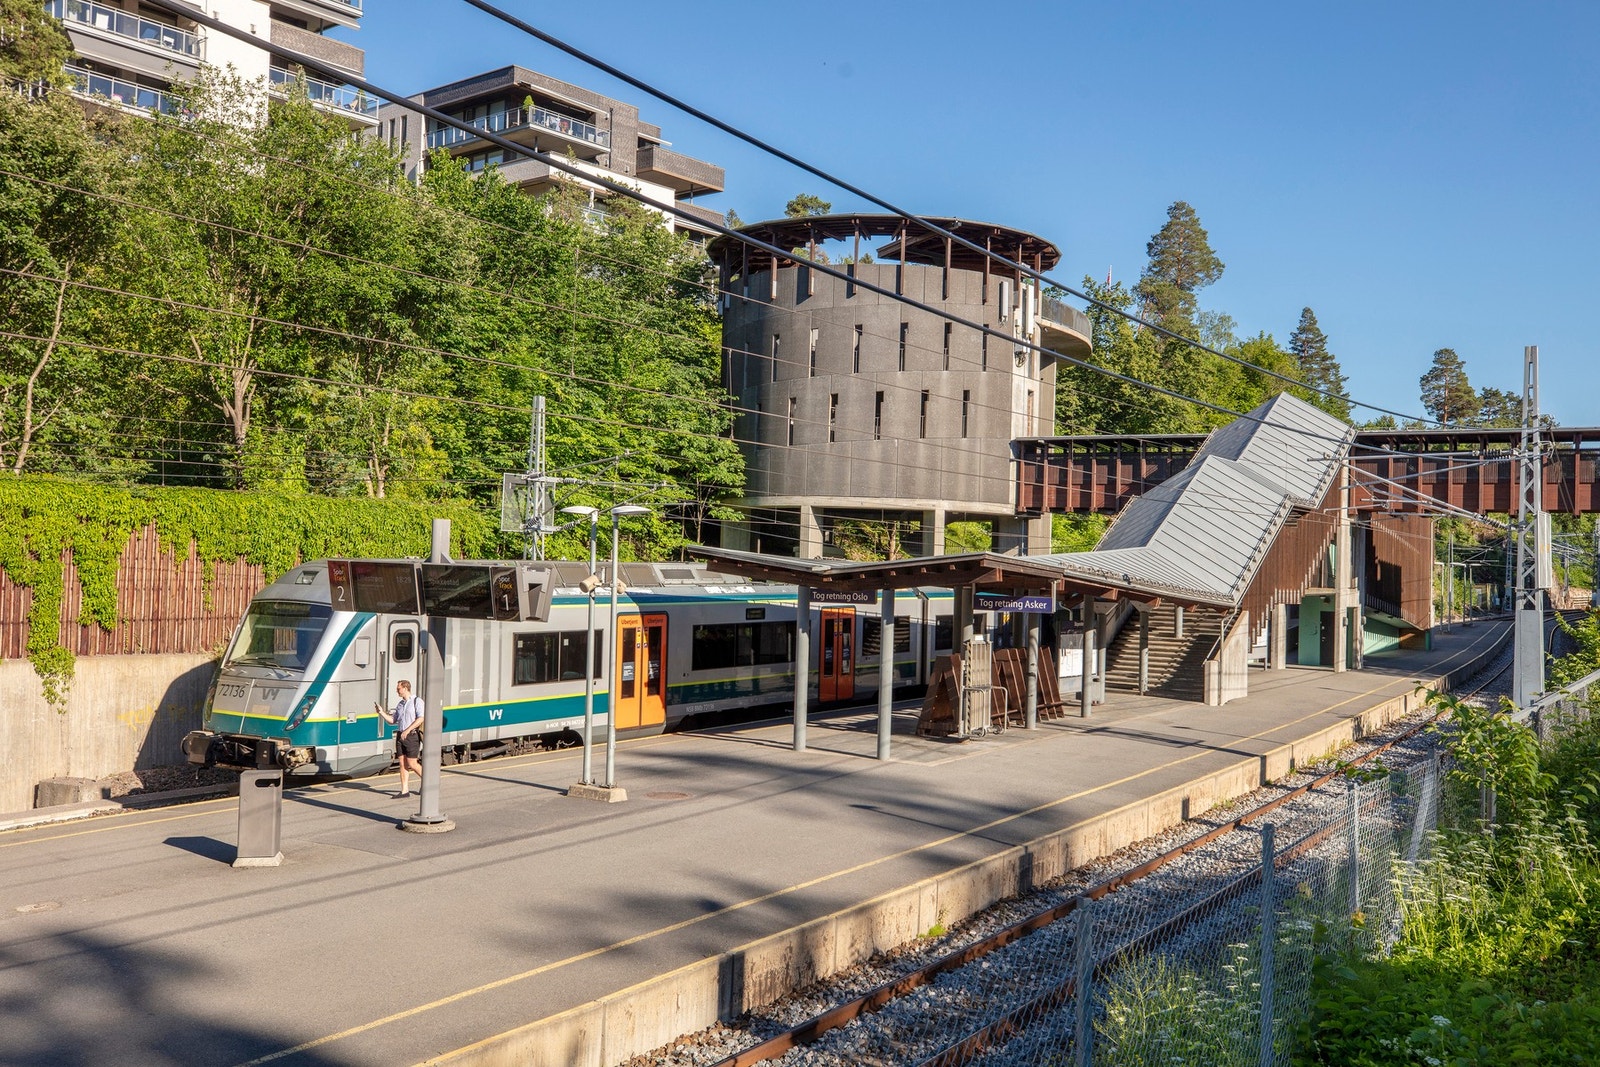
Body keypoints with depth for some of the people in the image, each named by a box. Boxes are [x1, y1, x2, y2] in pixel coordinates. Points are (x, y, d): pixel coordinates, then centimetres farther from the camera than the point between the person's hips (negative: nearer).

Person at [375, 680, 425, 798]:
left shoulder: (417, 701, -5)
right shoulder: (399, 704, 16)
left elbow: (421, 718, -16)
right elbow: (392, 721, 19)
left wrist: (407, 730, -20)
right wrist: (381, 712, 4)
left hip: (412, 736, -7)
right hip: (400, 736, 7)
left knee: (411, 764, -6)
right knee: (403, 764, 3)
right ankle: (405, 790, 4)